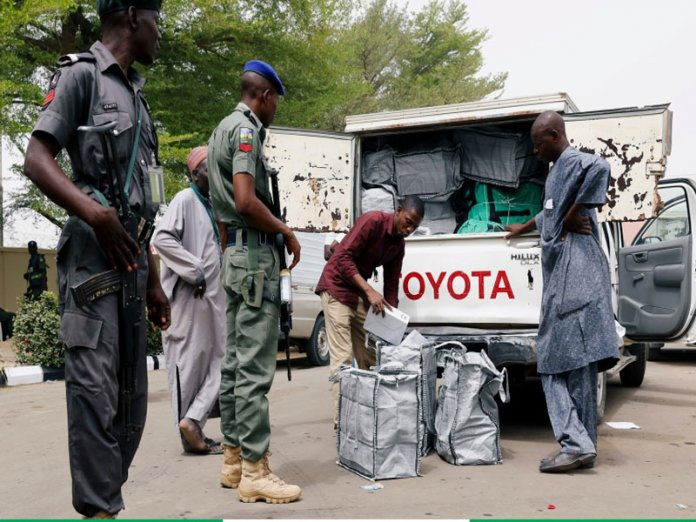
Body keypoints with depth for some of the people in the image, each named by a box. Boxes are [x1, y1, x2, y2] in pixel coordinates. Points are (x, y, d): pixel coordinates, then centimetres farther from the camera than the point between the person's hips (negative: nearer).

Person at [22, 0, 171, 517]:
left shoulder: (135, 93, 24)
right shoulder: (82, 72, 1)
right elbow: (37, 159, -10)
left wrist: (153, 281, 21)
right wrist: (94, 212, -26)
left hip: (131, 258, 8)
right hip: (93, 254, -8)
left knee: (131, 395, 9)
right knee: (95, 387, -11)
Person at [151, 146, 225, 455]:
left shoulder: (214, 205, 18)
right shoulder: (185, 200, -8)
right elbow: (161, 238, -20)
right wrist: (194, 271, -19)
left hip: (213, 295, 8)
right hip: (187, 295, -8)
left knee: (217, 360, 6)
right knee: (189, 362, -1)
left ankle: (192, 421, 10)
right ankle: (190, 428, 5)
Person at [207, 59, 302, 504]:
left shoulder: (224, 128, 21)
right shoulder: (246, 129, -10)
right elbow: (246, 201, -22)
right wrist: (287, 232, -9)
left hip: (236, 253, 11)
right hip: (255, 254, -11)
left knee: (236, 362, 11)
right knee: (255, 366, -9)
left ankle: (234, 458, 19)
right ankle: (254, 470, -5)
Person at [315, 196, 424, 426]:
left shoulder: (399, 244, 6)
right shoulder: (373, 221, -18)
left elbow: (391, 284, 8)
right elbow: (343, 258, -24)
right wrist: (370, 291, -31)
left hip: (360, 294, 8)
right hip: (337, 288, -8)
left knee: (368, 358, 7)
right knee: (343, 359, -12)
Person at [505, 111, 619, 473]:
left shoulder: (572, 162, -6)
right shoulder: (558, 169, 24)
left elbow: (600, 167, -30)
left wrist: (572, 217, -19)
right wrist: (522, 228, 58)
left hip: (574, 277, -10)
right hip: (561, 280, 10)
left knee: (573, 364, -11)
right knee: (555, 362, 7)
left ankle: (577, 445, -8)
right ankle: (580, 445, 11)